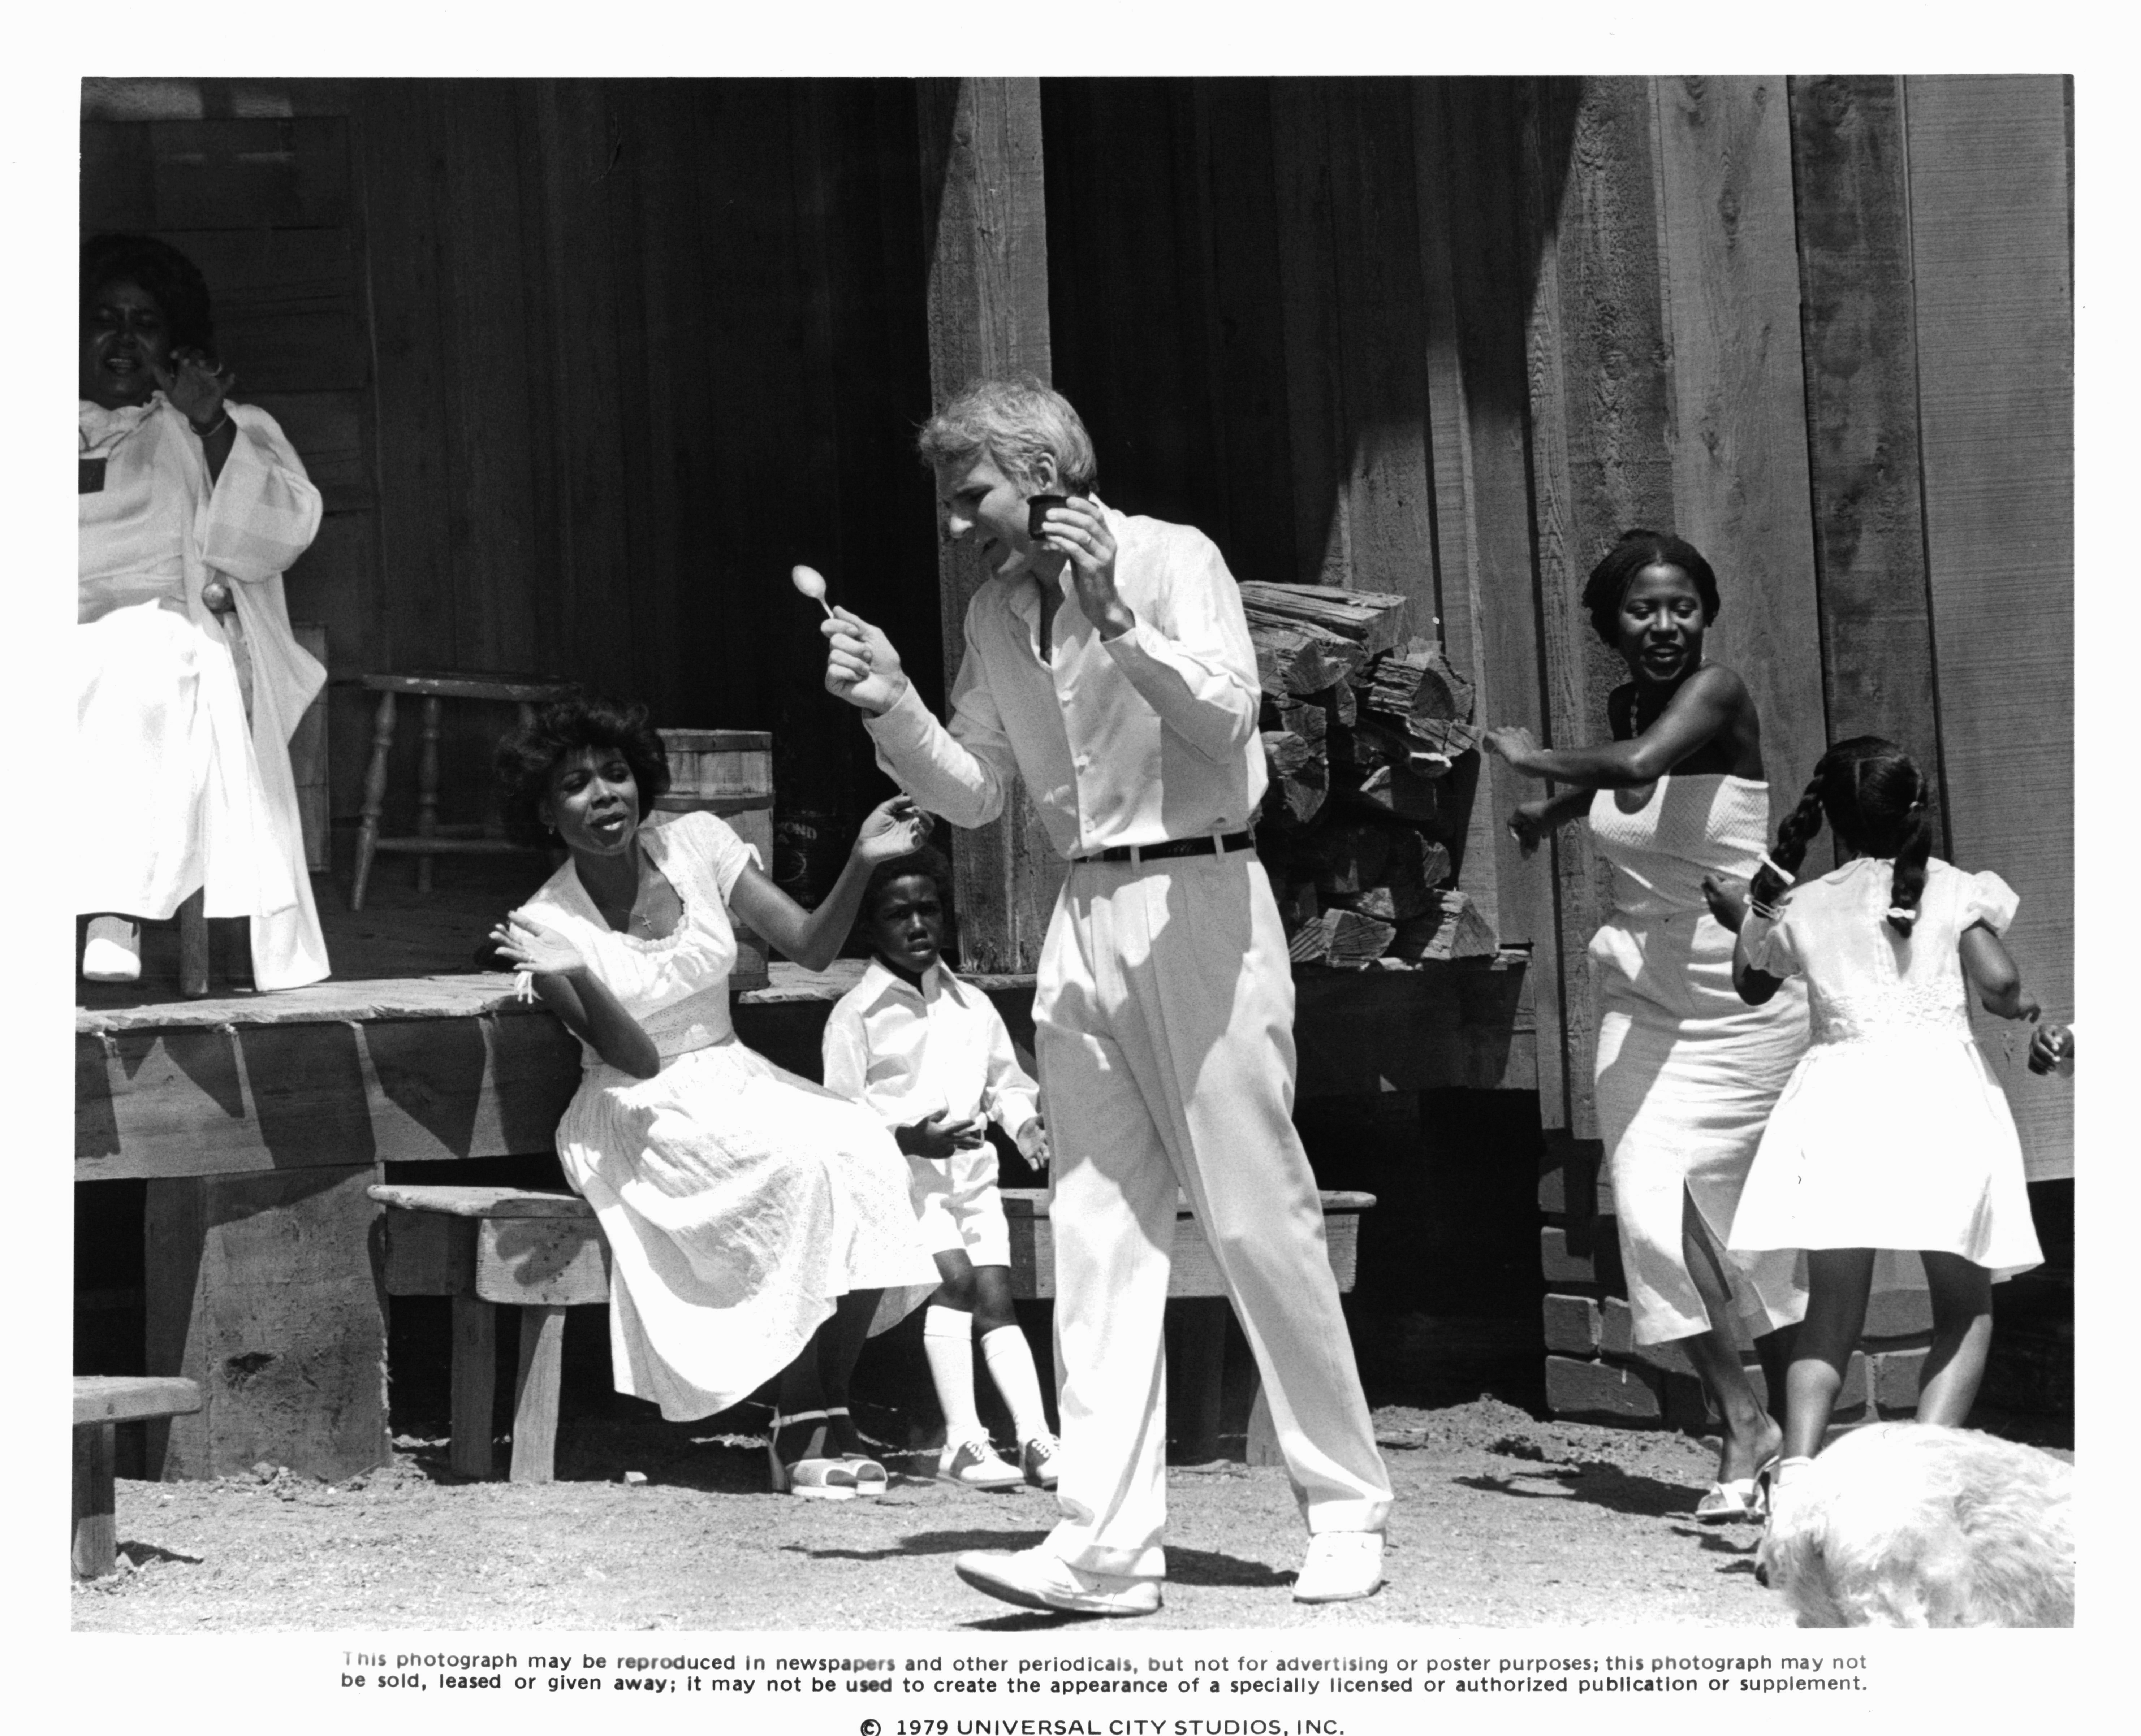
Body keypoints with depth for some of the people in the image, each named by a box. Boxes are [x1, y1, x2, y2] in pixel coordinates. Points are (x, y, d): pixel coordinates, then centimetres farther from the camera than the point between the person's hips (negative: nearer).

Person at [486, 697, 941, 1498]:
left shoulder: (695, 841, 2)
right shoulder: (547, 923, -7)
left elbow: (811, 947, -3)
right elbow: (635, 1059, -15)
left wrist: (860, 863, -20)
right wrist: (575, 976, -31)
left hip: (735, 1079, 4)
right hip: (640, 1115, -4)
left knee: (864, 1149, -26)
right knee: (806, 1162, -30)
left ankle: (829, 1413, -16)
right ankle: (800, 1425, -20)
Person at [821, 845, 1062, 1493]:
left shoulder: (972, 1004, 16)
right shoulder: (856, 1012, 1)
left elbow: (1006, 1079, 22)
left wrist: (1024, 1122, 1)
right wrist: (907, 1136, -19)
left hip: (970, 1169, 5)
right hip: (901, 1169, -4)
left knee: (996, 1295, -6)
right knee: (955, 1275, -23)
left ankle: (1036, 1440, -12)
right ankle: (962, 1440, -22)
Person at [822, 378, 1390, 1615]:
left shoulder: (1173, 560, -6)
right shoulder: (995, 617, 13)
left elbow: (1226, 715, -17)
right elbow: (976, 793, 16)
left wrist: (1115, 618, -26)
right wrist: (892, 707, 2)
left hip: (1198, 903, -6)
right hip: (1085, 919, 6)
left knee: (1260, 1218, -3)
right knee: (1099, 1230, 0)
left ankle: (1349, 1512, 11)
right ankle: (1108, 1545, -1)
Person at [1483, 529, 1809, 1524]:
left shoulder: (1718, 694, -13)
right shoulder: (1624, 706, 6)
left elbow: (1640, 764, -33)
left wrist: (1535, 758, -18)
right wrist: (1553, 808, 19)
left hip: (1745, 994, -5)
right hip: (1642, 993, 5)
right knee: (1651, 1211, -9)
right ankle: (1740, 1419, 1)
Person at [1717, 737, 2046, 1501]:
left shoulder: (1802, 907, 14)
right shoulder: (1957, 891, 7)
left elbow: (1751, 986, 30)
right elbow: (1998, 986, -4)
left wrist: (1751, 918, 43)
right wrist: (2025, 1007, 17)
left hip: (1839, 1087, 2)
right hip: (1942, 1085, -2)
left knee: (1831, 1310, 7)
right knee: (1965, 1308, 9)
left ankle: (1798, 1462, -15)